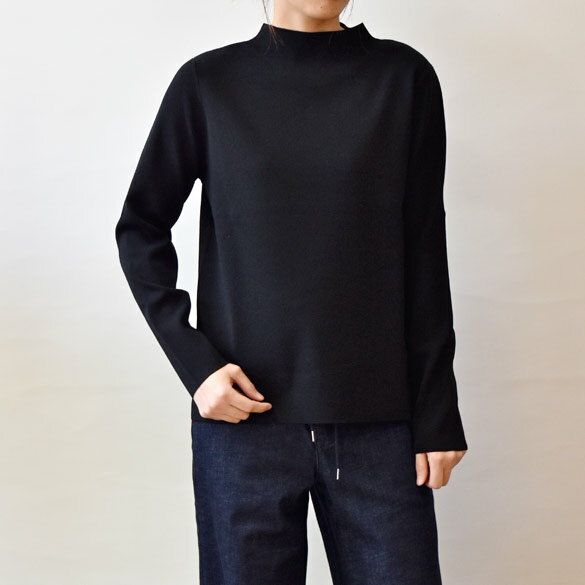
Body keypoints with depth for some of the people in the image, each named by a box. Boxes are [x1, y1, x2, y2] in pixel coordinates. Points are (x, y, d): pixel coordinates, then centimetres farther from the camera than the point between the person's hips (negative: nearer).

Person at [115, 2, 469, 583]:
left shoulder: (404, 77, 3)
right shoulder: (208, 82, 2)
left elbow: (424, 255, 3)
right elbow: (140, 229, 8)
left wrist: (437, 414, 2)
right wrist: (194, 362, -4)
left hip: (378, 422, 1)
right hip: (244, 413, 0)